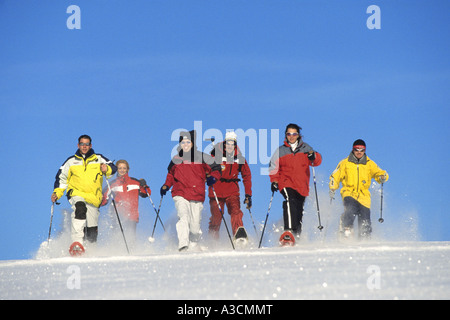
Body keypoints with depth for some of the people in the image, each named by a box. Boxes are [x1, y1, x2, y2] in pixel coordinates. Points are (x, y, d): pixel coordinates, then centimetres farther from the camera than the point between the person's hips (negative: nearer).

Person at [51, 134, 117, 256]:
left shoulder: (98, 159, 9)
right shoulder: (71, 161, 12)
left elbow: (113, 168, 0)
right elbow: (61, 178, 18)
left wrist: (107, 169, -23)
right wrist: (57, 192, 4)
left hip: (93, 198, 1)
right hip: (76, 194, -1)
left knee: (92, 230, 3)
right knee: (80, 209, -35)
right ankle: (77, 242, -44)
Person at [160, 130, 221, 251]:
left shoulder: (202, 157, 3)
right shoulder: (176, 159, 12)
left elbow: (216, 169, 9)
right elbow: (171, 174, 30)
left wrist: (212, 178, -11)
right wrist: (166, 186, 16)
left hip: (197, 196, -1)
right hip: (180, 195, 1)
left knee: (195, 227, -1)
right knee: (184, 218, -24)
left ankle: (193, 245, 23)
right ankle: (183, 245, -33)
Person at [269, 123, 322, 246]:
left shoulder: (305, 148, 12)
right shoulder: (281, 150, 9)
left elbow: (317, 161, 5)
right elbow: (274, 167, 13)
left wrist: (314, 157, -18)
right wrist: (274, 181, -1)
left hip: (302, 186, 3)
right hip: (286, 184, -3)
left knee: (299, 212, 8)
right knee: (290, 201, -29)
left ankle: (297, 235, 24)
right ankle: (288, 233, -40)